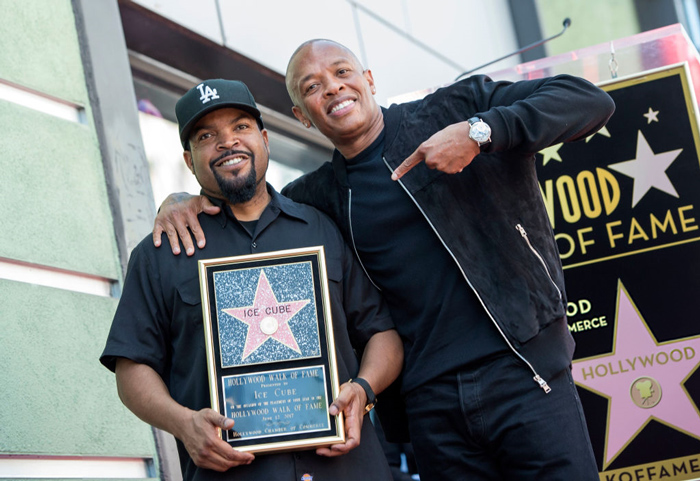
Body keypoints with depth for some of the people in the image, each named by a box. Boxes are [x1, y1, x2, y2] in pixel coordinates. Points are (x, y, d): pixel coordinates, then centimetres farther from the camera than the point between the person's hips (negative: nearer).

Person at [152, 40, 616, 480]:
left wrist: (479, 131, -14)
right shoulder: (321, 196, 14)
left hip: (523, 372, -3)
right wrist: (181, 200, 7)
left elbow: (590, 101, -2)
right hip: (431, 403, 3)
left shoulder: (455, 107, 4)